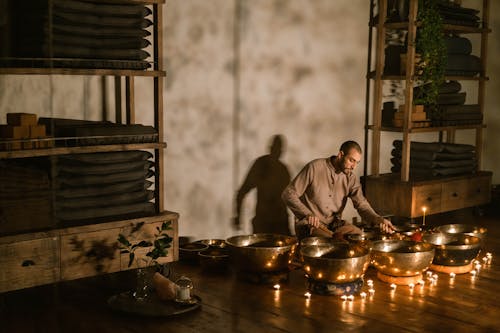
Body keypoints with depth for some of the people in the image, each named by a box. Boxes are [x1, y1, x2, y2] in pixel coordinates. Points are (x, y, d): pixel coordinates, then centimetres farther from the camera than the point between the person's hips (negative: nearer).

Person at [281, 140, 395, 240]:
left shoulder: (351, 177, 1)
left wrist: (378, 219, -30)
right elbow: (288, 194, -14)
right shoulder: (314, 168, -14)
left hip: (335, 224, 6)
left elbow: (361, 203, -9)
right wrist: (307, 214, -29)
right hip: (310, 225, -6)